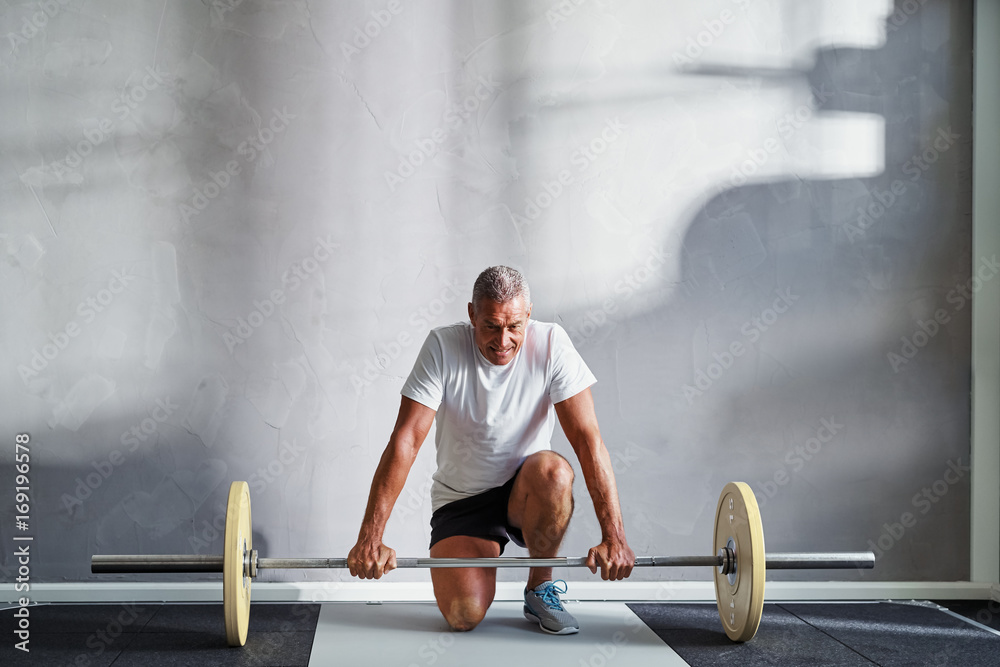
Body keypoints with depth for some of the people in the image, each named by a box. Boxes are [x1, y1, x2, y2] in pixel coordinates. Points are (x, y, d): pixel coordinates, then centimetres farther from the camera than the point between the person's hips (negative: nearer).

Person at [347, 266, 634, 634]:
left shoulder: (551, 344, -14)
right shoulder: (443, 346, -14)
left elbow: (588, 438, -18)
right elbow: (406, 440, -19)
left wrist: (613, 537, -27)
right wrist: (369, 539, -26)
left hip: (526, 493, 0)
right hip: (461, 500, 0)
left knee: (553, 472, -35)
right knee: (463, 615, -22)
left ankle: (541, 588, -9)